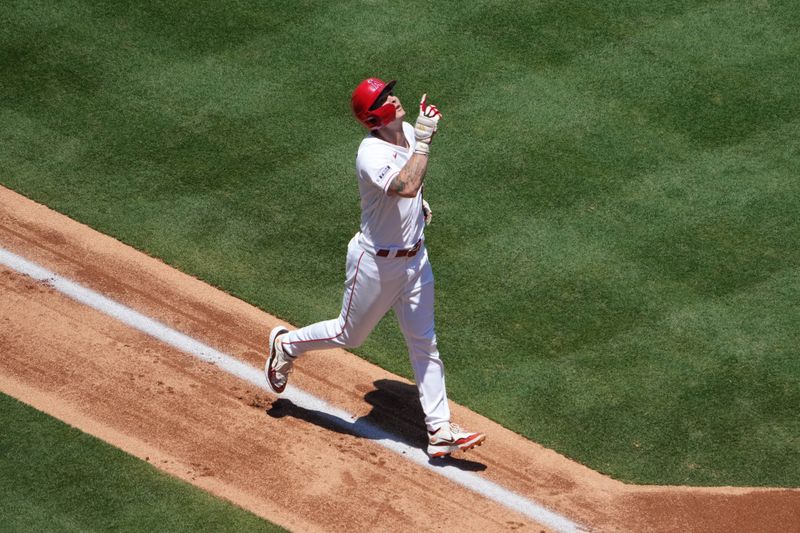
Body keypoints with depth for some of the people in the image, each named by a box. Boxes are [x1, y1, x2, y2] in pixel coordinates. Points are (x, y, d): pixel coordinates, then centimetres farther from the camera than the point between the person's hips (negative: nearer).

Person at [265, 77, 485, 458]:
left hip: (415, 258, 7)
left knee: (424, 344, 8)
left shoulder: (408, 132, -2)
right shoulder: (371, 154, -28)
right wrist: (424, 139, -43)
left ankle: (439, 430, 11)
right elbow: (405, 187, -47)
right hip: (376, 263, -7)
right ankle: (286, 344, 40)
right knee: (349, 336, 13)